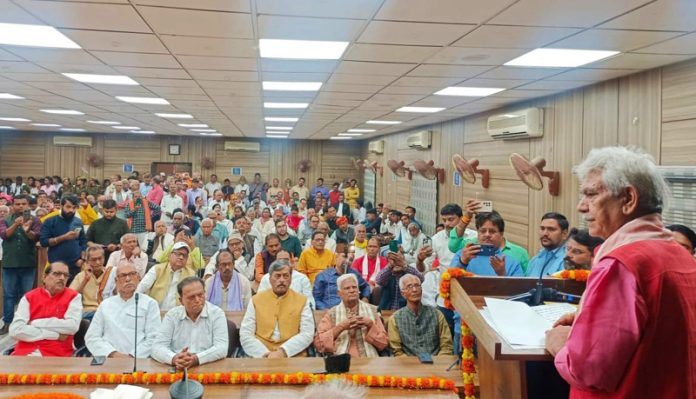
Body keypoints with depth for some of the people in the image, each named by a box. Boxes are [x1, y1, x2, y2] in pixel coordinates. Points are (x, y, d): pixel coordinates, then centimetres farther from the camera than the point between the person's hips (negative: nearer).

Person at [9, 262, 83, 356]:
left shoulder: (74, 297, 5)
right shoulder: (28, 297, 9)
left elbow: (72, 326, -10)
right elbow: (15, 330, -4)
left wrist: (35, 323, -5)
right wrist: (55, 335, -8)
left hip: (57, 355, -2)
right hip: (24, 353, 2)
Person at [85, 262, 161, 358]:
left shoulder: (149, 303, 7)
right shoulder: (105, 305, 17)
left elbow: (153, 339, -1)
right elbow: (91, 337, 9)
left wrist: (132, 356, -14)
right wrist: (113, 354, -6)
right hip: (108, 360, 2)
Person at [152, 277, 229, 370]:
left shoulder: (217, 314, 0)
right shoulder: (171, 315, 6)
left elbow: (222, 348, -9)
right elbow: (157, 347, -2)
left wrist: (197, 359, -26)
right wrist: (174, 359, -23)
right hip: (177, 371, 2)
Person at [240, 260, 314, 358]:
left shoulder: (302, 301, 7)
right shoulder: (256, 300, 9)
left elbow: (307, 334, -2)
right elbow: (245, 335, 3)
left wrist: (283, 352, -14)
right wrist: (264, 354, -11)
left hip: (293, 357, 0)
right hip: (262, 357, 1)